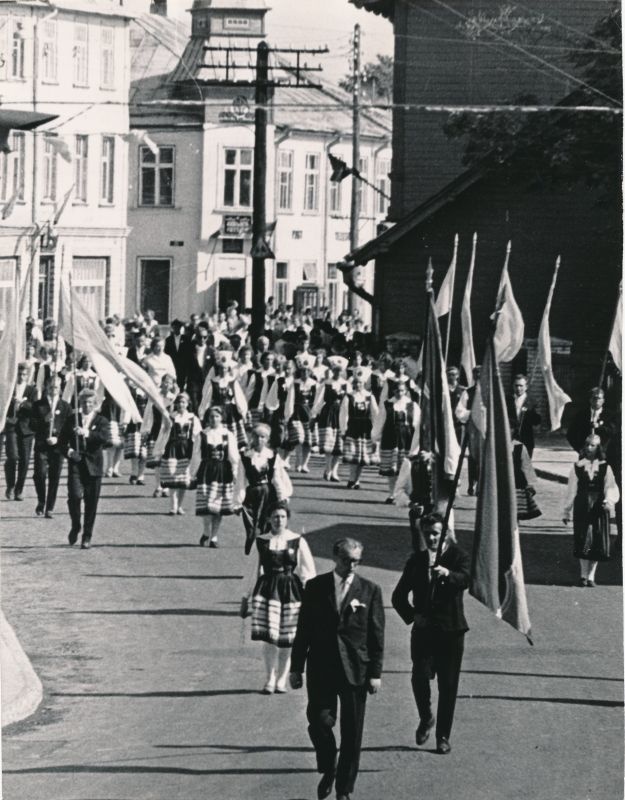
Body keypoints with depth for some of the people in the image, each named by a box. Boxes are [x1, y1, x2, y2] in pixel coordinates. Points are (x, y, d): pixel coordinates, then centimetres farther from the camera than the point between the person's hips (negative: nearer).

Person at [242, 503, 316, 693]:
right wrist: (248, 595, 15)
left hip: (290, 590, 0)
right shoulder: (261, 541, 5)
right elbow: (256, 571, 14)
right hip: (267, 590, 0)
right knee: (268, 636, -8)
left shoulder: (298, 542, 1)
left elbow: (309, 572, 5)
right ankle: (270, 679, 6)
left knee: (286, 638, 3)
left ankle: (281, 680, 16)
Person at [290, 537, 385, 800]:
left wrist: (375, 673, -2)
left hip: (355, 670, 0)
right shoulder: (315, 587, 5)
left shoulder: (370, 590, 2)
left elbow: (377, 635, 3)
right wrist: (296, 667, 5)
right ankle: (328, 770, 17)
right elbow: (303, 629, 8)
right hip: (321, 668, 0)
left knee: (352, 734, 2)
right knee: (319, 722, -10)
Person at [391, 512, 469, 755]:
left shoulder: (457, 556, 0)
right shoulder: (416, 561, 9)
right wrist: (412, 616, -3)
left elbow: (465, 580, -22)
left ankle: (443, 736, 13)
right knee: (420, 676, -15)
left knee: (448, 686, 1)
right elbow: (399, 596, 14)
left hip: (451, 631, -2)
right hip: (423, 630, 2)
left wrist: (447, 574, -42)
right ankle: (426, 719, 12)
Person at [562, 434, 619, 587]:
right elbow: (571, 491, 8)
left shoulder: (604, 468, 5)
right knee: (583, 541, -4)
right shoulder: (577, 467, 6)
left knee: (597, 543, 1)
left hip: (599, 507, 0)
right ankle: (583, 575, 4)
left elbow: (611, 488, -2)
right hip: (582, 508, 0)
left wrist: (609, 500, -23)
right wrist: (566, 512, 8)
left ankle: (591, 576, 10)